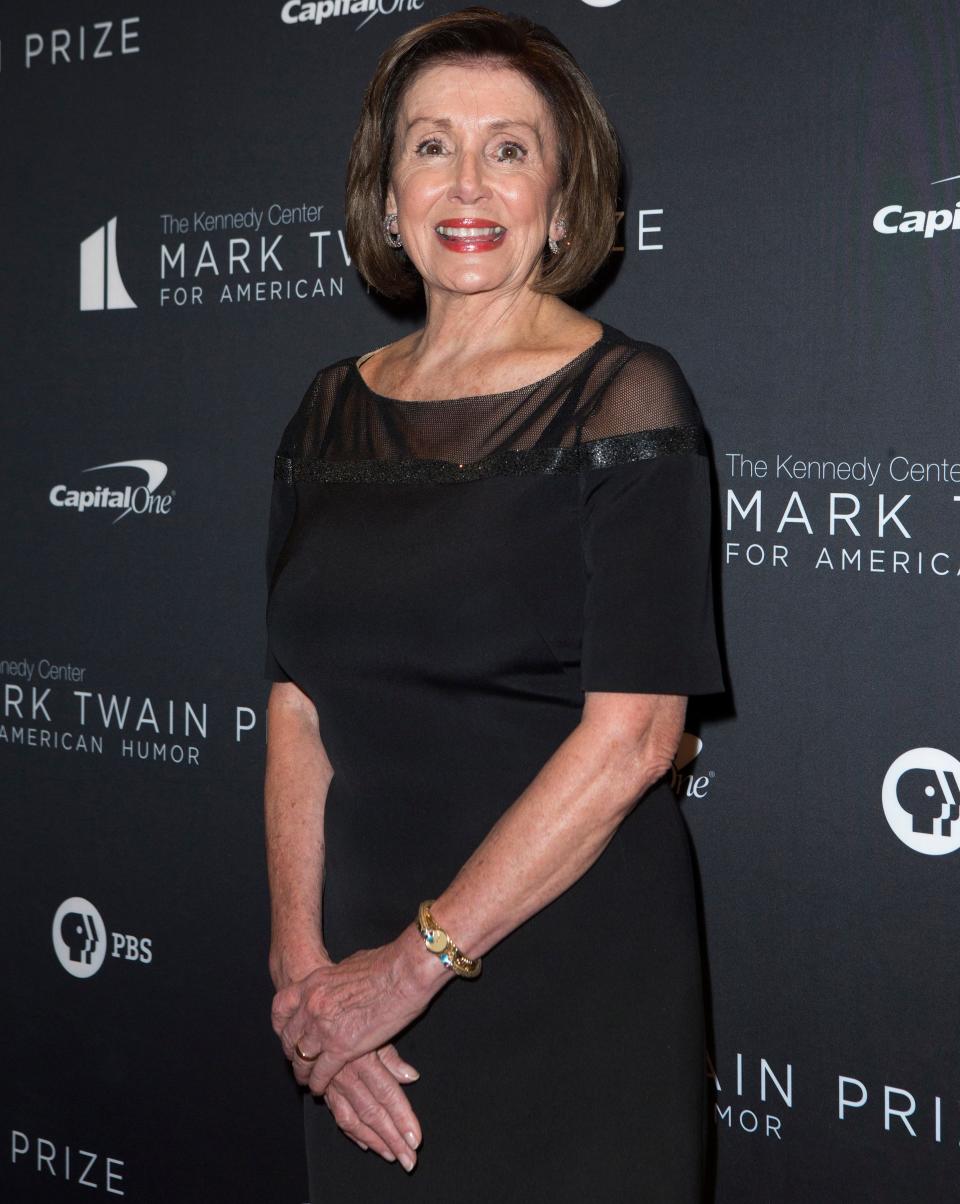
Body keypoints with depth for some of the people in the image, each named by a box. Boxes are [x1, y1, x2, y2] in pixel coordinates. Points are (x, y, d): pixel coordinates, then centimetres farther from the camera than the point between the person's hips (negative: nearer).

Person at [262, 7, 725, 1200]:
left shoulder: (623, 398, -10)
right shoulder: (334, 410, 6)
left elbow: (630, 737, -16)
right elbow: (297, 706, 3)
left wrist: (417, 963, -16)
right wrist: (302, 960, -8)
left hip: (572, 980, -4)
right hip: (364, 967, 5)